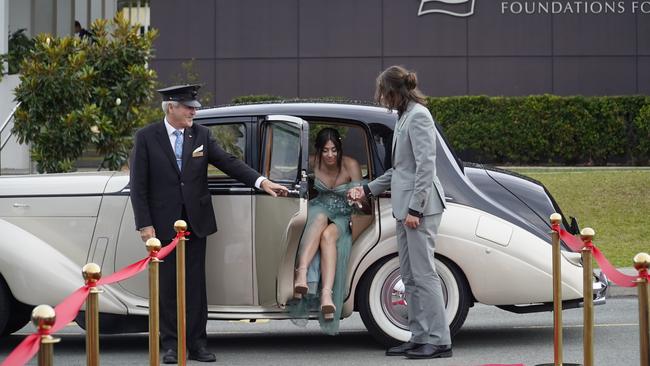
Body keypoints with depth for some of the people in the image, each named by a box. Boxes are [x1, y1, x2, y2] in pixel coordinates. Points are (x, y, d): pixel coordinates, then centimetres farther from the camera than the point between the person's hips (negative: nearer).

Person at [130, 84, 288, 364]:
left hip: (195, 222, 2)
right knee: (168, 286, 3)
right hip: (163, 223, -2)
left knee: (195, 285, 5)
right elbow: (138, 185, -4)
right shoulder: (147, 138, -3)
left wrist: (262, 181, -15)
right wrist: (144, 225, -10)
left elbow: (228, 162, -2)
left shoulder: (201, 135, 5)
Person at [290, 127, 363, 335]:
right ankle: (302, 274, -55)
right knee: (320, 219, -38)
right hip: (319, 208, 2)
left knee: (328, 235, -37)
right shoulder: (313, 163, -5)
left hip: (343, 217, -2)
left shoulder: (350, 166, -13)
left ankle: (326, 294, -54)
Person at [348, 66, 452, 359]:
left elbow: (425, 166, -18)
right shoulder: (404, 117, 17)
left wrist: (414, 209, -21)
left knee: (423, 273, -9)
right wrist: (367, 190, 24)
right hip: (405, 207, 10)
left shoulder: (418, 116, -12)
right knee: (410, 276, 10)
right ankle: (419, 338, 14)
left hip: (420, 207, -10)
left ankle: (439, 341, -7)